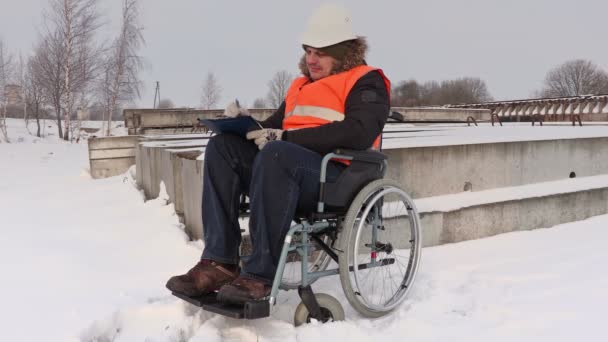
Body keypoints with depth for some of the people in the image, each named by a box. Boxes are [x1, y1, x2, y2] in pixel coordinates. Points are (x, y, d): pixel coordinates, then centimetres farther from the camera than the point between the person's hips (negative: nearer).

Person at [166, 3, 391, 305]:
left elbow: (358, 133, -14)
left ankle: (260, 275, -32)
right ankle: (219, 263, -23)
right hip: (292, 168, 7)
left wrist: (285, 138, -17)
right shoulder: (301, 85, 28)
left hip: (338, 179, -7)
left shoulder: (365, 82, 5)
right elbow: (275, 126, 23)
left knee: (275, 154, -36)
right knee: (222, 146, -13)